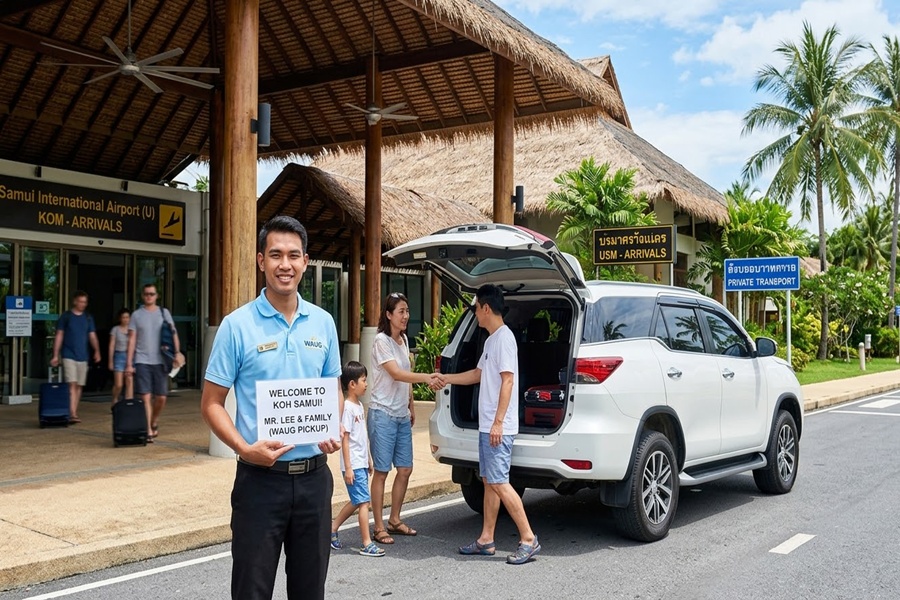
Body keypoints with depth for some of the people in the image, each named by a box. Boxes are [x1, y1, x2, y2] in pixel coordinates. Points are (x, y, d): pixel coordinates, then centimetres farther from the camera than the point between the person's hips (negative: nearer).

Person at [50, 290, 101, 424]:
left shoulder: (88, 318, 10)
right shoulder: (66, 316, 1)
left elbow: (92, 336, 8)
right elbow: (59, 336, 1)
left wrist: (97, 350, -9)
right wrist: (55, 355, -4)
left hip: (83, 357, 4)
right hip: (69, 356, -4)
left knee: (79, 386, 8)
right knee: (72, 384, -14)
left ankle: (74, 412, 19)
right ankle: (72, 414, -19)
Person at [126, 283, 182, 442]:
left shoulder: (164, 313, 10)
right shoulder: (136, 315, 7)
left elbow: (173, 333, 5)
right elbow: (131, 340, 5)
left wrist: (177, 353, -10)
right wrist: (129, 363, -2)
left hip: (160, 361, 1)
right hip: (142, 361, -1)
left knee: (161, 397, 2)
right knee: (146, 397, -6)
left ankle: (154, 422, 28)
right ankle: (148, 431, -2)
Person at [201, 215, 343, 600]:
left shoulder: (323, 323, 5)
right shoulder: (237, 326, -7)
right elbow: (211, 403, -5)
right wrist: (245, 449, -20)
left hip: (314, 477, 4)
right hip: (260, 478, -3)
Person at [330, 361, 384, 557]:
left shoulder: (359, 406, 12)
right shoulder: (348, 407, -15)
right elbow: (344, 439, -17)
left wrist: (368, 460, 21)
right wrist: (348, 468, -19)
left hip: (362, 463, 9)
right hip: (353, 465, -9)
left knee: (356, 502, 16)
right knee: (363, 502, -7)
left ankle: (332, 529, 30)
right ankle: (367, 544, -2)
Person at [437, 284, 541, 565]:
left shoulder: (504, 337, -14)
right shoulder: (491, 340, 16)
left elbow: (508, 380, -20)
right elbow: (478, 374, 29)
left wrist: (498, 422, -23)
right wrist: (445, 378, 34)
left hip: (498, 427, -10)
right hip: (486, 425, 10)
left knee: (498, 483, -10)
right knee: (489, 481, 12)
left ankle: (529, 539, -3)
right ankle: (486, 540, 19)